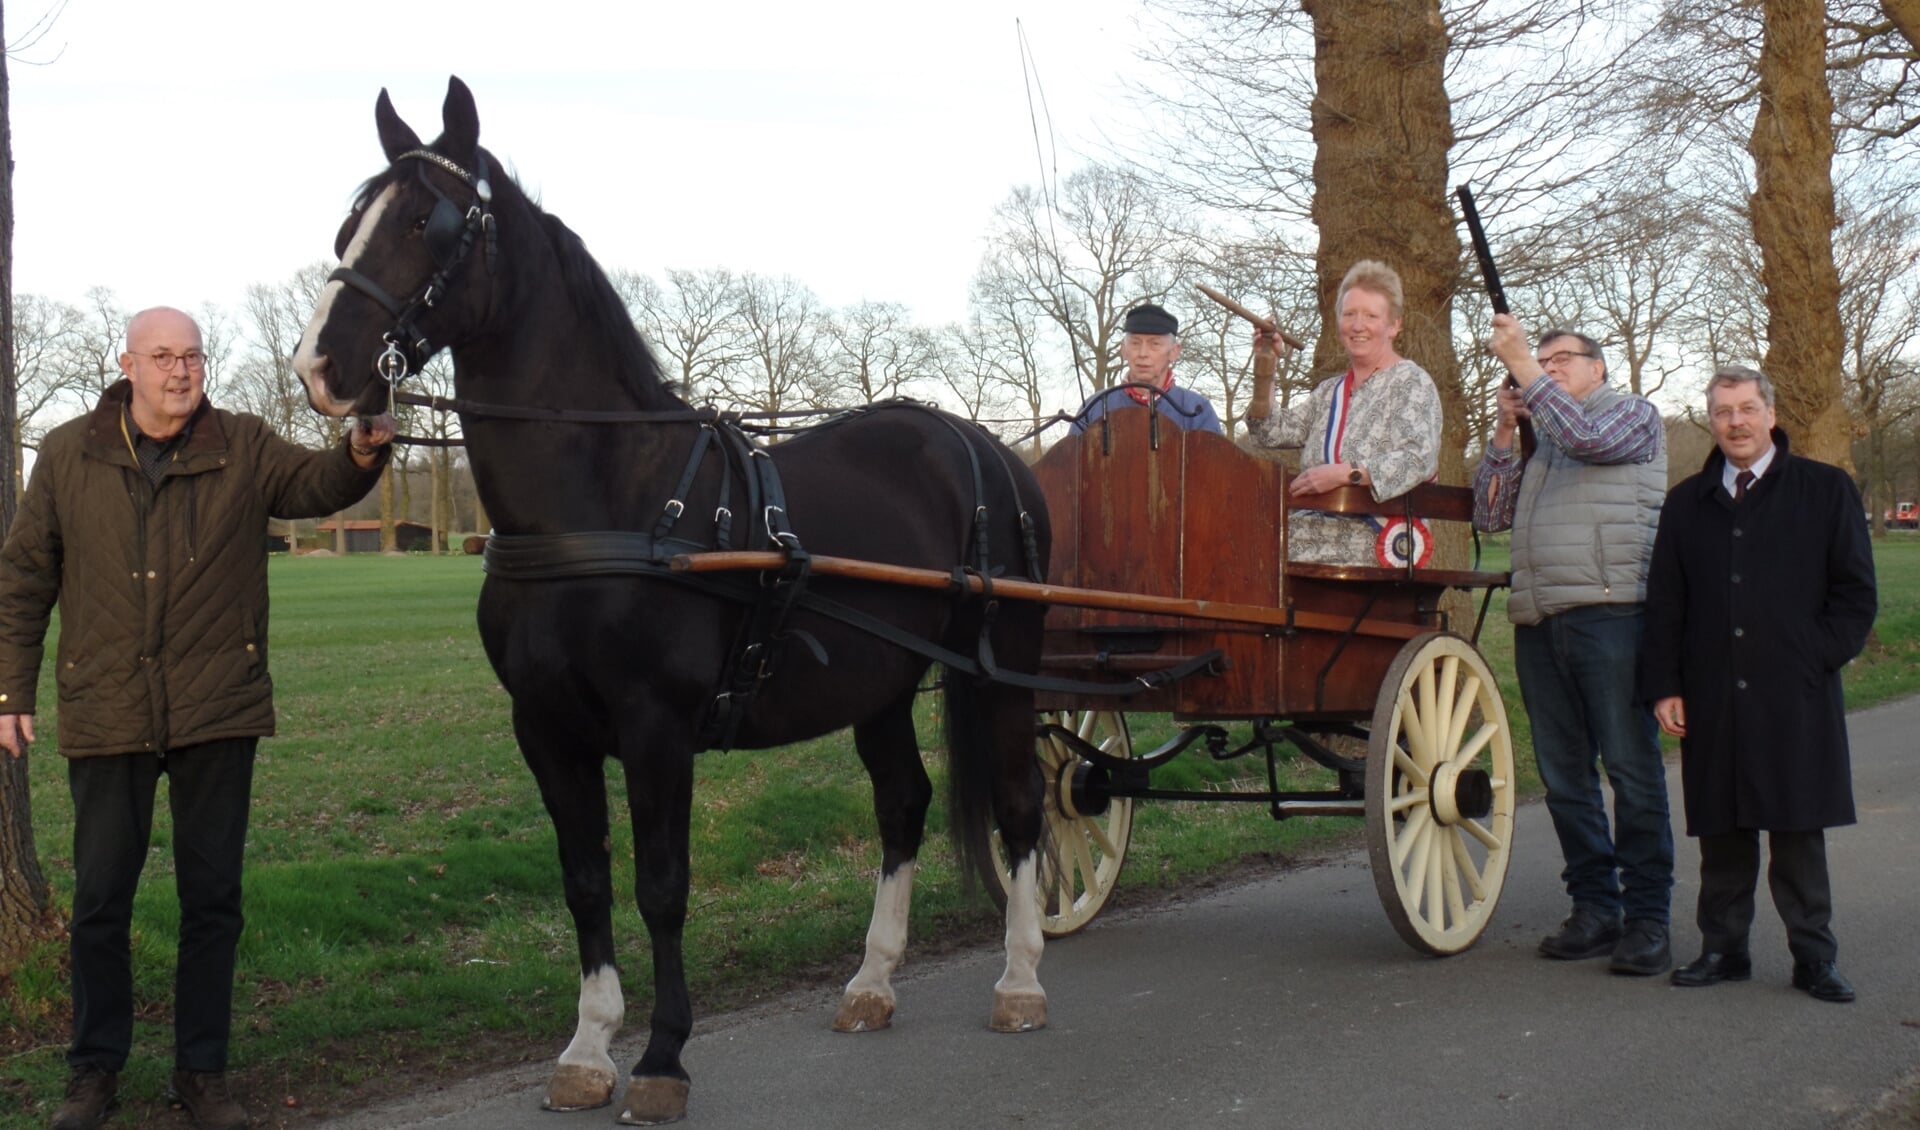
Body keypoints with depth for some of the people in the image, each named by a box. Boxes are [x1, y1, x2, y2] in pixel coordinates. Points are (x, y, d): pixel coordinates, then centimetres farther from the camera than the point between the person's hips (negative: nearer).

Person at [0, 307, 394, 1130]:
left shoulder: (243, 449, 1)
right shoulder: (68, 455, 3)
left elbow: (316, 487, -15)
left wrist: (362, 455, -37)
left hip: (217, 714, 0)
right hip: (104, 715, 0)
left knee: (213, 898, 7)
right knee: (100, 899, 8)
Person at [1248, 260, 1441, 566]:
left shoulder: (1410, 382, 0)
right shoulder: (1330, 391, 22)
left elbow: (1421, 459, -15)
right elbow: (1271, 433, 16)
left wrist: (1344, 473, -23)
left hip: (1383, 537, -6)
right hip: (1327, 525, 6)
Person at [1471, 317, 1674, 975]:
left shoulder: (1633, 415, 8)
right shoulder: (1538, 439, 26)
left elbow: (1587, 436, -13)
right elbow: (1489, 514, 18)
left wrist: (1523, 364, -8)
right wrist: (1504, 432, 9)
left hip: (1610, 612, -6)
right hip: (1538, 620, 7)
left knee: (1631, 768, -6)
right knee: (1564, 774, 6)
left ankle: (1647, 917, -3)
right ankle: (1594, 908, 13)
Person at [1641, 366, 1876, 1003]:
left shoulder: (1826, 490, 6)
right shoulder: (1688, 504, 14)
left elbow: (1855, 592, 4)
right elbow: (1664, 605, 12)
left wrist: (1815, 659, -7)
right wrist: (1664, 686, 3)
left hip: (1795, 700, -2)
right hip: (1712, 701, 3)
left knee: (1798, 832, 1)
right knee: (1722, 833, 6)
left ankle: (1813, 958, 9)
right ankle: (1723, 949, 15)